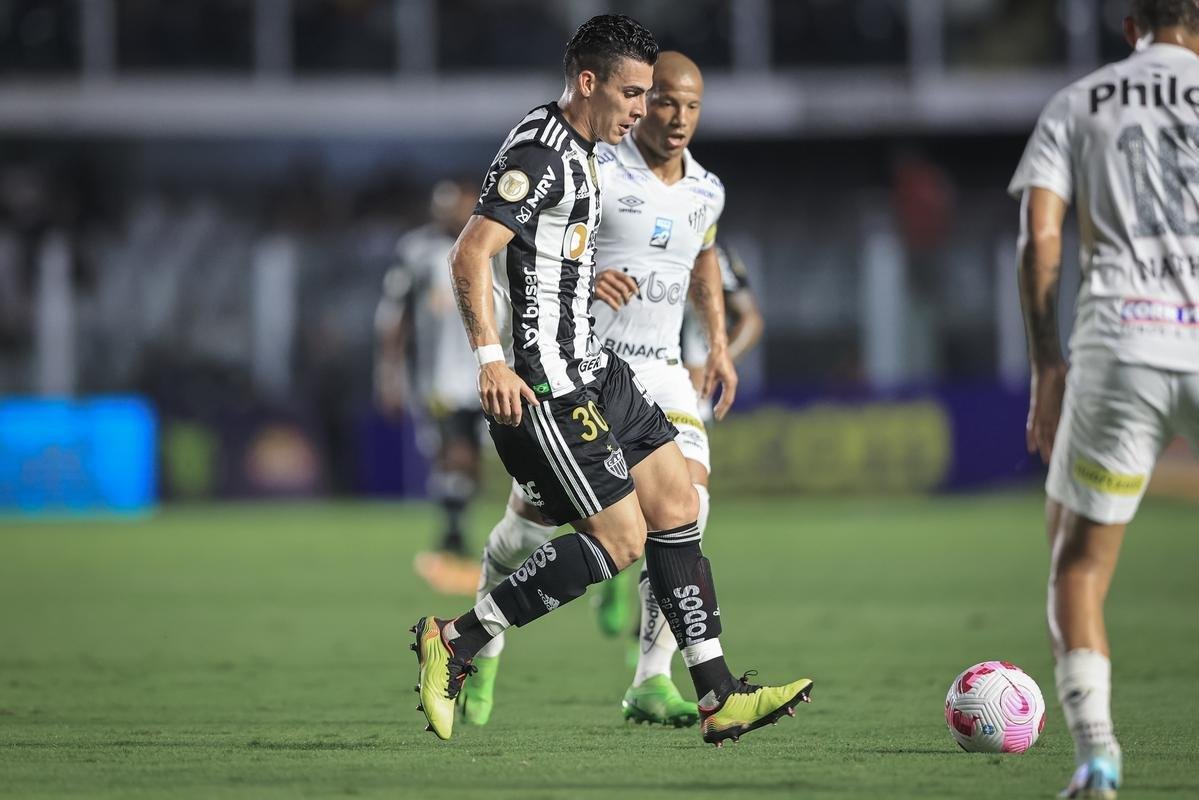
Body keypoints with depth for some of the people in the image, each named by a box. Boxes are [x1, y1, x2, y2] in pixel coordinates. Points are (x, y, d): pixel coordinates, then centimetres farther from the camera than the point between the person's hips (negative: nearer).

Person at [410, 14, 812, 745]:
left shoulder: (579, 153, 16)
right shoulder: (539, 156, -16)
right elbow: (471, 255, -25)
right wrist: (492, 359, -33)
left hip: (590, 369, 10)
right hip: (543, 386, -10)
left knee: (678, 505, 7)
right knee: (620, 539, -10)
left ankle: (718, 696, 10)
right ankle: (457, 642, -3)